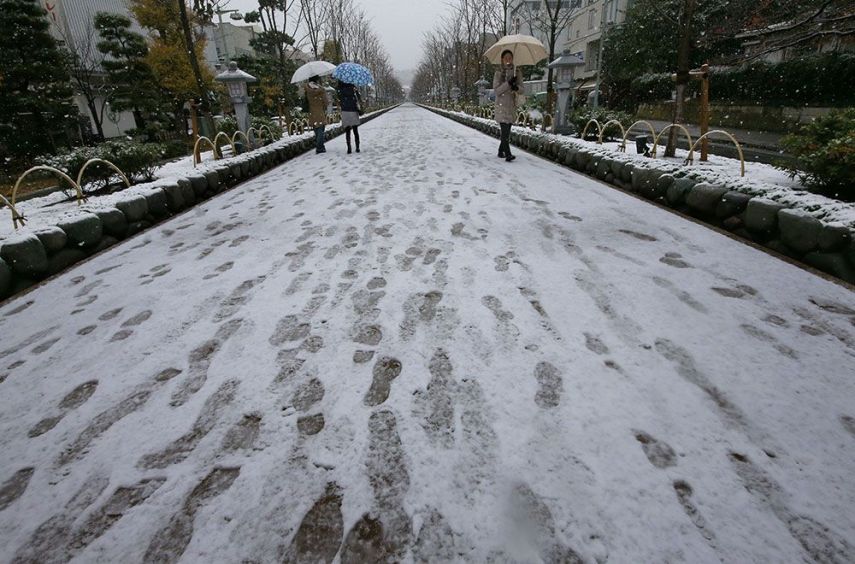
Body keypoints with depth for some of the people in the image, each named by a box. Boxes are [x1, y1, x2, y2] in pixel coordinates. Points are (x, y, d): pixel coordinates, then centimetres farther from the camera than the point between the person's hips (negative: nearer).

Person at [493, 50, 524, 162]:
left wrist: (517, 87, -16)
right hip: (502, 105, -4)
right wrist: (508, 83, -19)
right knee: (505, 130, -16)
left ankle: (501, 151, 21)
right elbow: (497, 90, -7)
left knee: (507, 130, 8)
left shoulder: (517, 72, 10)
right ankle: (508, 154, -21)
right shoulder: (498, 73, 1)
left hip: (513, 105, 4)